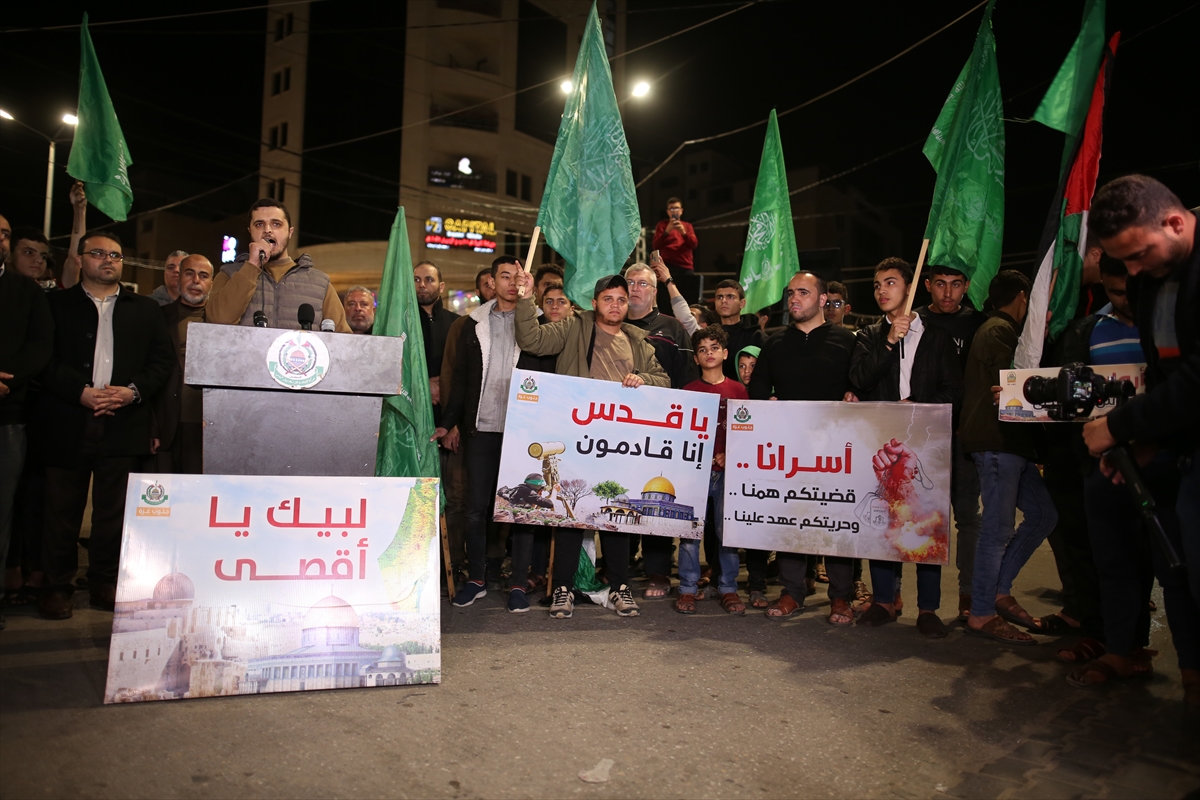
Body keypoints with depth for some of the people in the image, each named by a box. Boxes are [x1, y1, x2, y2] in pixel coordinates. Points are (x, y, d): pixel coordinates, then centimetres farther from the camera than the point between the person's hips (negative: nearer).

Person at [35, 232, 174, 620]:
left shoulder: (146, 309, 16)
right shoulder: (56, 304, 10)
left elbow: (163, 358, 7)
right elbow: (44, 359, 0)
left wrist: (133, 391, -8)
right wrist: (81, 391, -12)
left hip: (124, 424, 1)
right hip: (68, 423, -1)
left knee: (113, 509, 5)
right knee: (62, 508, 2)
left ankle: (105, 583, 15)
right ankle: (57, 585, 13)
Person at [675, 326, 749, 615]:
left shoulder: (738, 390, 8)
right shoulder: (689, 391, 8)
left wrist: (731, 455, -6)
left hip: (728, 469, 0)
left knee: (727, 529, 3)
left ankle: (728, 588, 15)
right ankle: (688, 589, 9)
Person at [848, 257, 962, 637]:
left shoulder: (936, 337, 11)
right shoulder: (869, 336, 14)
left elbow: (953, 391, 6)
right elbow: (859, 379, -3)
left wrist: (917, 406, -9)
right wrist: (889, 342, -9)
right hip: (880, 440, 1)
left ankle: (928, 608, 8)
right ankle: (884, 601, 13)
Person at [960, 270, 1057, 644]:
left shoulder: (999, 330, 24)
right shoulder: (999, 331, -8)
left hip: (1009, 442, 10)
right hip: (996, 441, -10)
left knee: (1043, 513, 11)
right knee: (998, 528, -7)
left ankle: (999, 591, 17)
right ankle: (981, 614, 1)